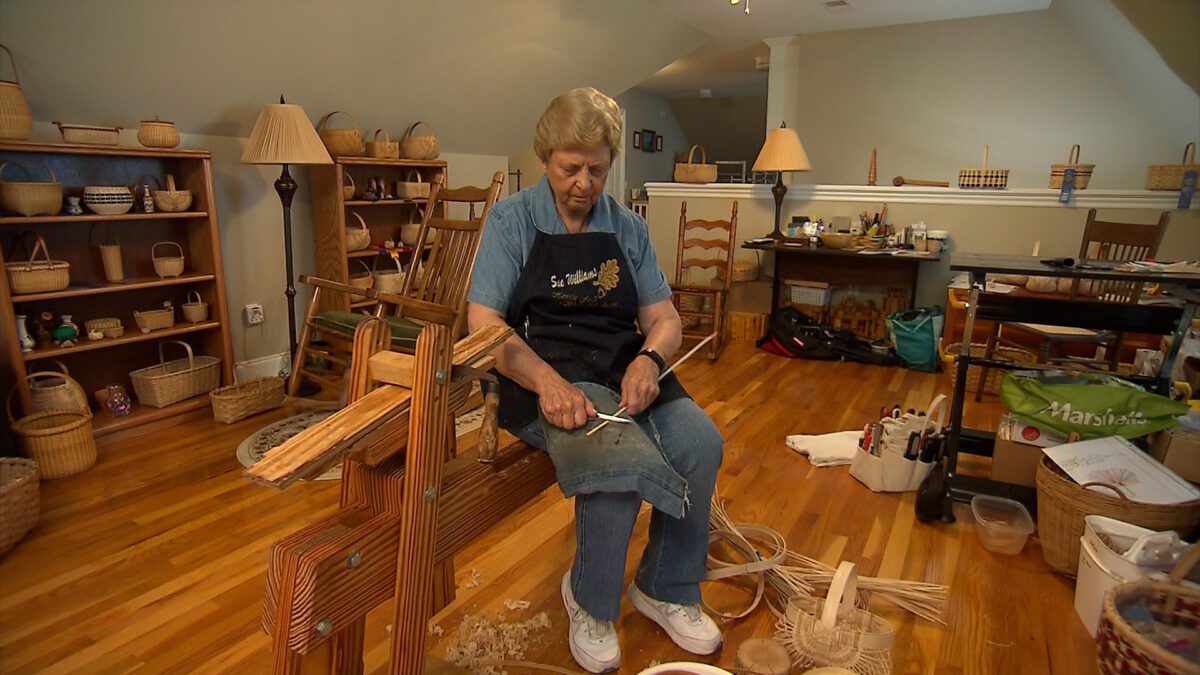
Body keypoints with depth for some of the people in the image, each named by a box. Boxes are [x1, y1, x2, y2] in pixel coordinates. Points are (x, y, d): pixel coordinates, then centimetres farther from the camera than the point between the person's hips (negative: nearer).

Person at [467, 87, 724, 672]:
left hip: (627, 369, 5)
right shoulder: (511, 220, 1)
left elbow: (664, 319, 9)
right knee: (621, 457, -32)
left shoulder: (629, 227, 12)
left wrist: (649, 358, -15)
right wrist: (547, 380, -26)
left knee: (701, 443, -21)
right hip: (542, 374, -4)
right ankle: (590, 602, -1)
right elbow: (484, 324, -9)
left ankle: (666, 590, 5)